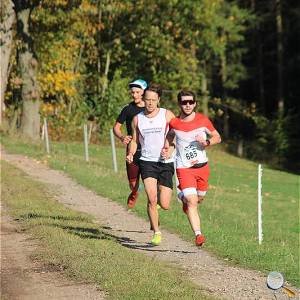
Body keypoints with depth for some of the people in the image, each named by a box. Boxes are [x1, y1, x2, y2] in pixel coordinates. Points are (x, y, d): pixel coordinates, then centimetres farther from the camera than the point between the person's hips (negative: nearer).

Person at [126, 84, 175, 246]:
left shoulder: (167, 115, -2)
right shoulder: (137, 119, 6)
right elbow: (134, 140, 17)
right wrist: (130, 153, -3)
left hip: (166, 163, -1)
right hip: (147, 161, 1)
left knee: (164, 205, -3)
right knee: (151, 199, -18)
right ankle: (156, 232, -2)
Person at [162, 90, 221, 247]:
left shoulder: (203, 120, -5)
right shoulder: (173, 123, -5)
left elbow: (218, 138, 5)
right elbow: (169, 137, 17)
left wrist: (206, 142, -15)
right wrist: (166, 149, -1)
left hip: (202, 166, 3)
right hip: (183, 168, -3)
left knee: (199, 198, 19)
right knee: (192, 201, -16)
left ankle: (184, 198, 54)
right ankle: (198, 234, -19)